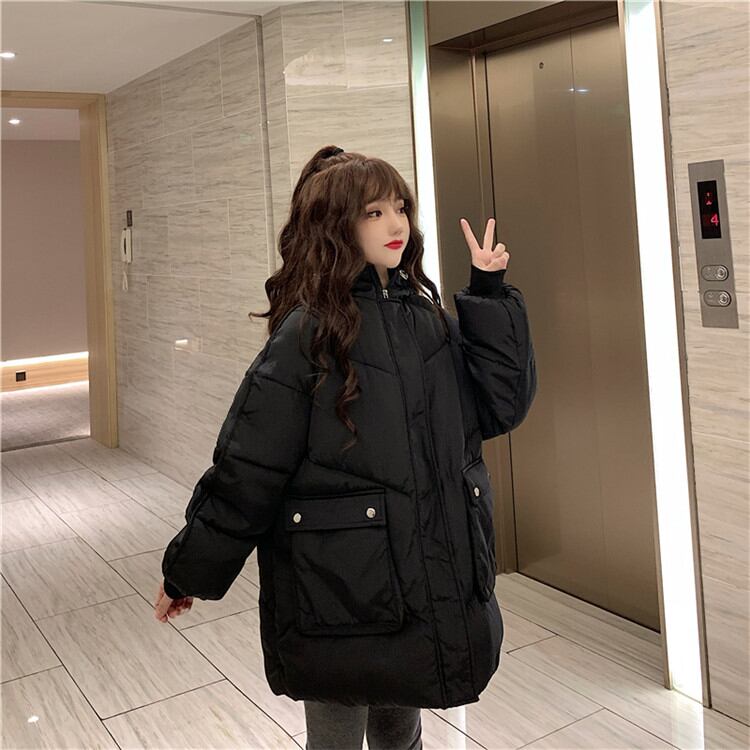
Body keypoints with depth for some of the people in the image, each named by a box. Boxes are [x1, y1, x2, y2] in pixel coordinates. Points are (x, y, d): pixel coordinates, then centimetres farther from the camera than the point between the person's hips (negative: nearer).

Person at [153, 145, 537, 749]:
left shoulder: (427, 318, 4)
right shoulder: (307, 334, -14)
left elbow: (502, 404, 0)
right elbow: (245, 471, -13)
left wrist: (490, 295, -5)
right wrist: (188, 574, -6)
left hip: (429, 585, 5)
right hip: (339, 594, -5)